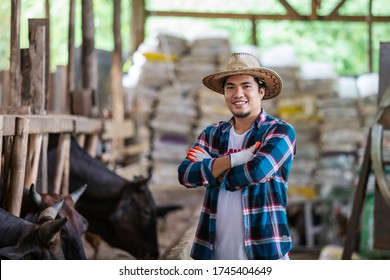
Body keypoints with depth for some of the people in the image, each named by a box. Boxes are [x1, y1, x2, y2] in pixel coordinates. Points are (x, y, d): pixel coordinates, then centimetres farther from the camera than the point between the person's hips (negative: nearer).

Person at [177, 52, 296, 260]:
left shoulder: (280, 131, -2)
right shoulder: (212, 134, 12)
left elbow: (257, 171, -20)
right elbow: (185, 175, -4)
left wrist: (207, 165, -3)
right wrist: (235, 159, -16)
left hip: (263, 250, -4)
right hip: (214, 252, 4)